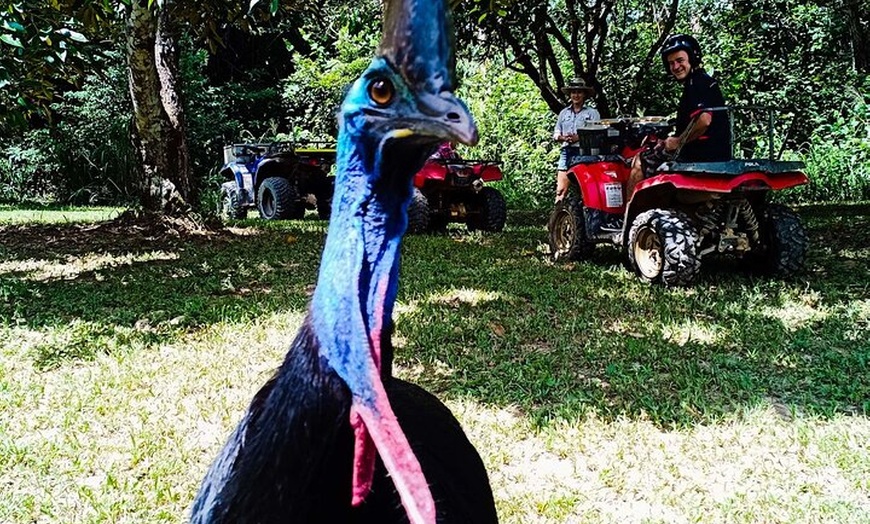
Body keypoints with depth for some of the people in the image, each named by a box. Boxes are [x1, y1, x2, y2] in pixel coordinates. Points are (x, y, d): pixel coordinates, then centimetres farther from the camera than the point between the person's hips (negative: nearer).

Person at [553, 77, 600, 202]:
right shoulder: (564, 113, 22)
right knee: (561, 190, -6)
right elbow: (556, 134, 17)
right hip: (566, 151, 4)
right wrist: (563, 138, -6)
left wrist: (579, 138, -16)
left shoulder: (592, 112, 8)